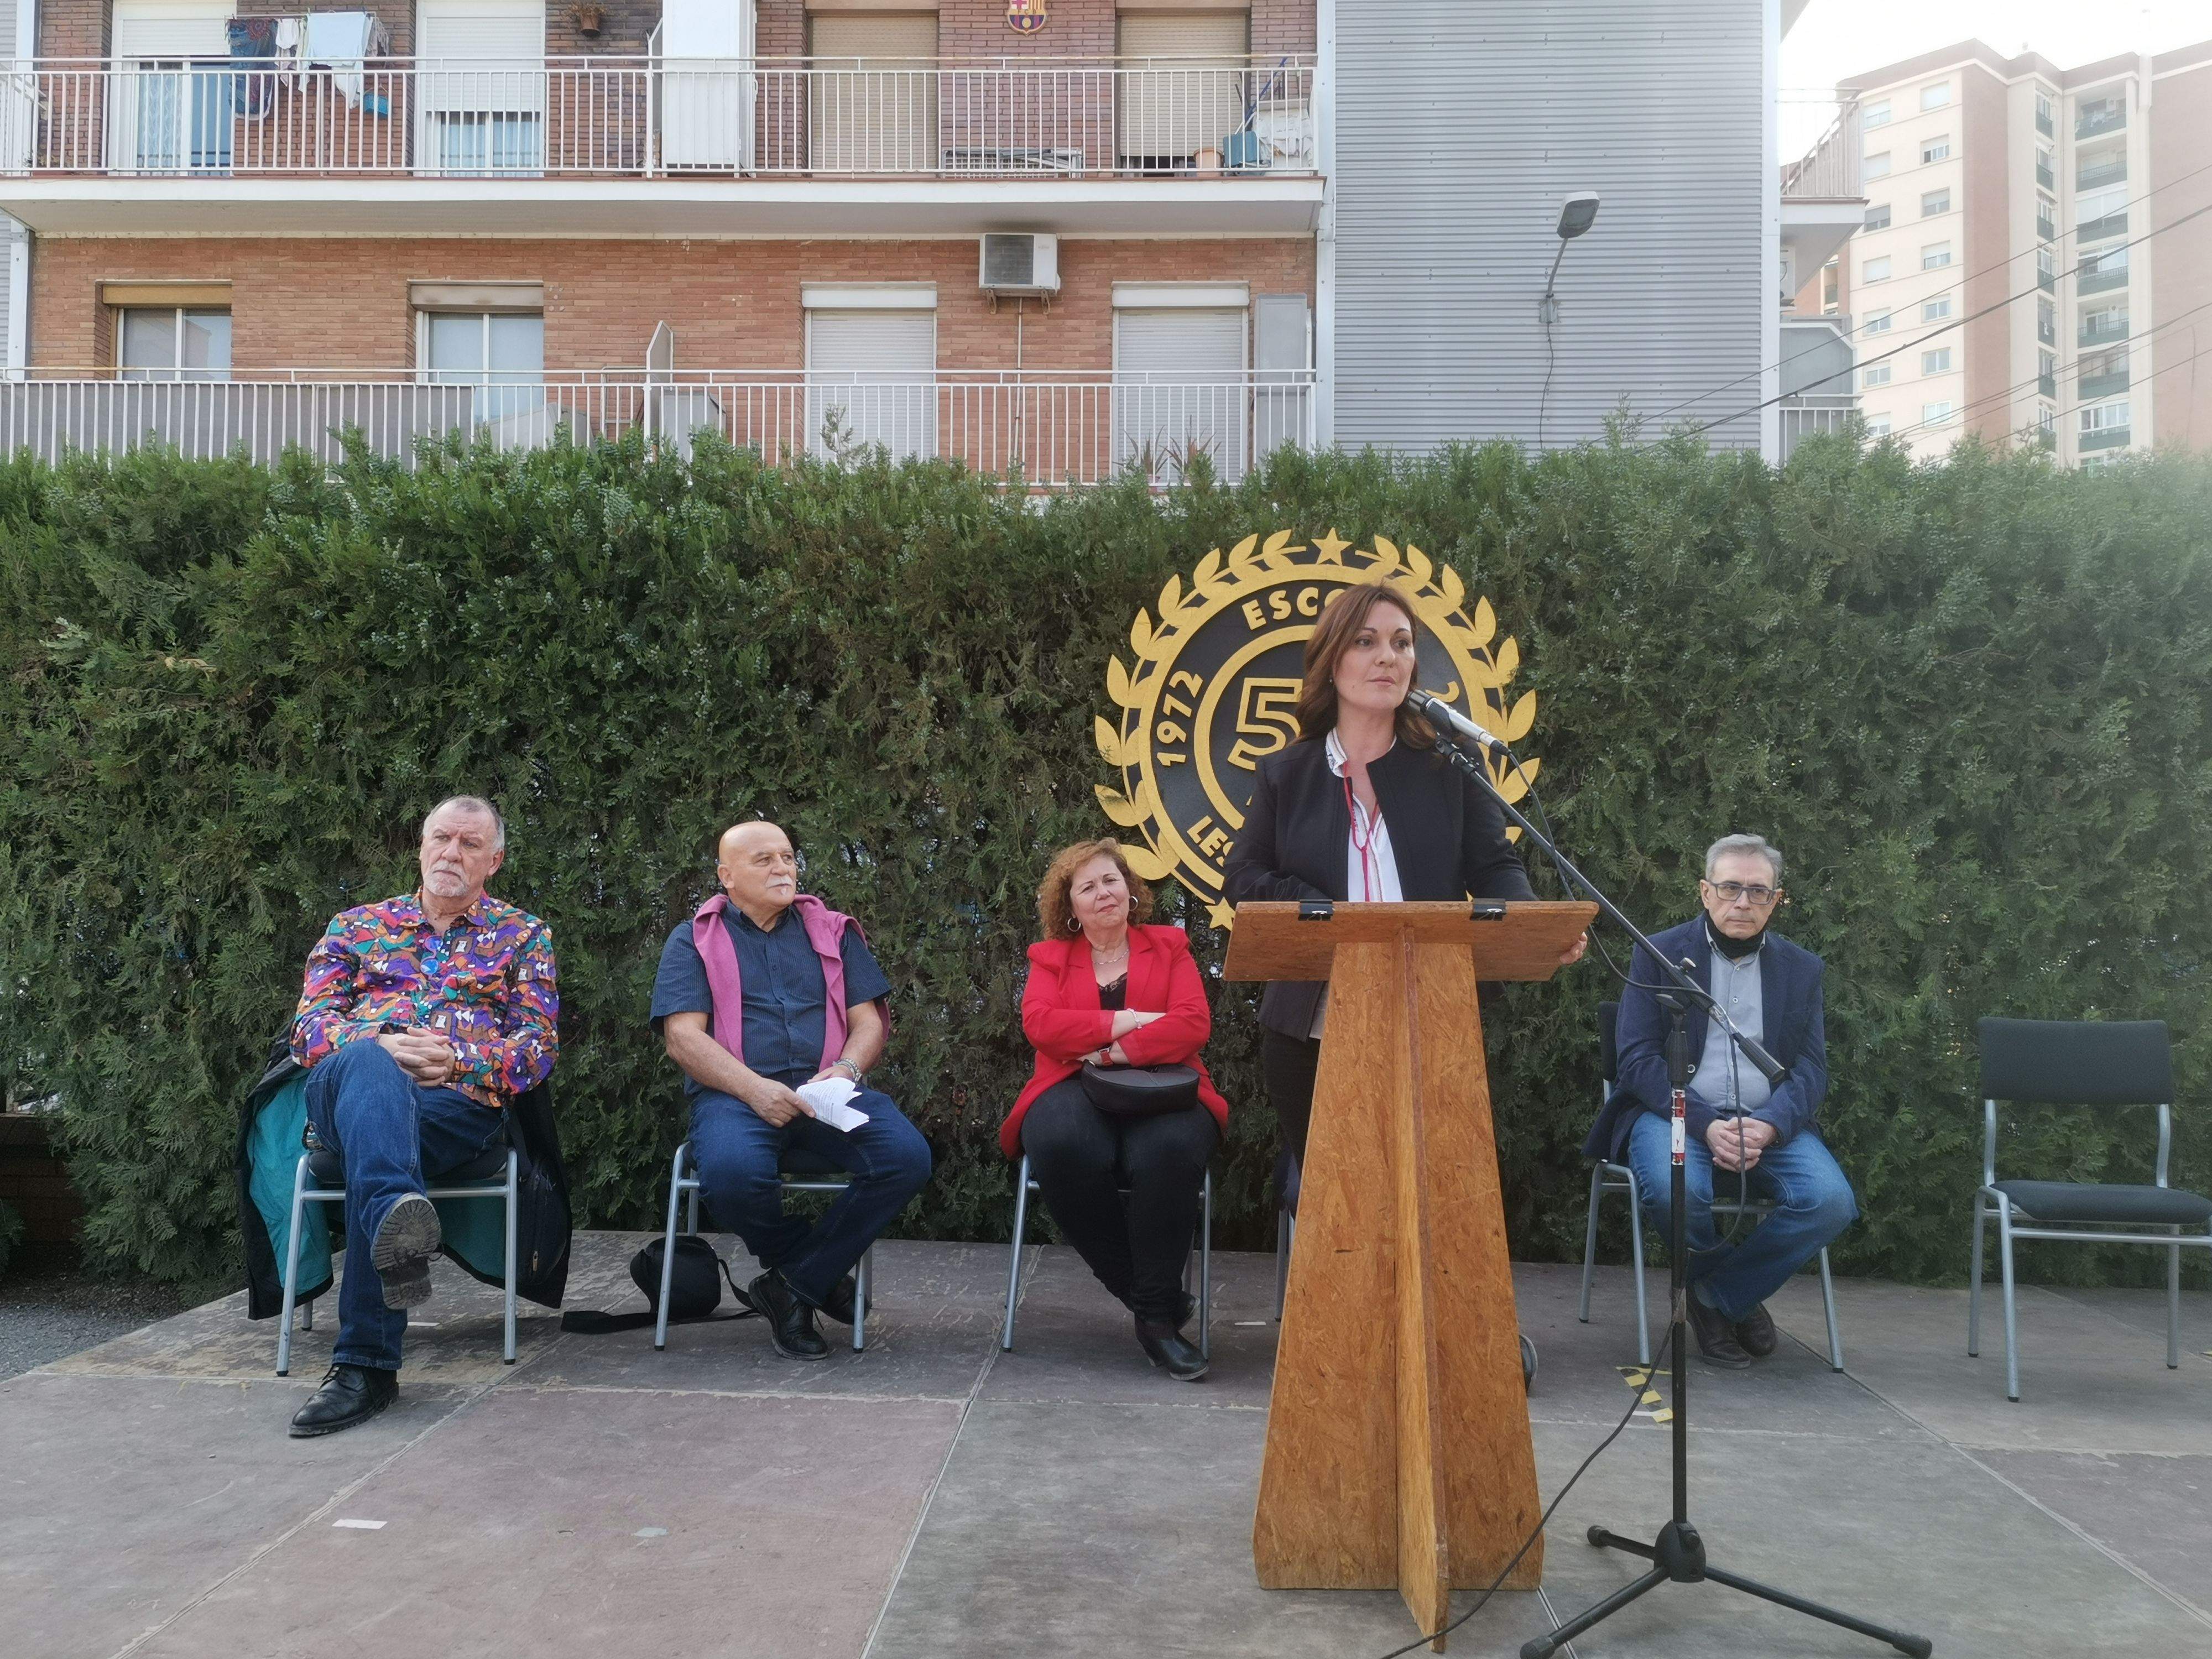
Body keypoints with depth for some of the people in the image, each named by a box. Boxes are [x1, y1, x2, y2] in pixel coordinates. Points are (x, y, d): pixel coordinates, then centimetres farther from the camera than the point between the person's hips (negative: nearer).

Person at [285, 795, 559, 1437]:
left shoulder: (523, 934, 21)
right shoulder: (356, 925, 26)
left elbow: (540, 1043, 10)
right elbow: (309, 1023, 13)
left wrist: (459, 1059, -9)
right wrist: (380, 1046, -9)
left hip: (461, 1102, -1)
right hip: (345, 1088, 1)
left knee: (373, 1144, -35)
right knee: (368, 1066, -36)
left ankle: (365, 1363, -36)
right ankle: (399, 1217, -64)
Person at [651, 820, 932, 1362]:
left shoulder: (834, 932, 20)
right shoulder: (693, 940, 13)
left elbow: (870, 1022, 13)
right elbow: (683, 1036, -1)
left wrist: (845, 1070, -11)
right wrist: (753, 1088, -17)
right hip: (735, 1093, -2)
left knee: (907, 1156, -27)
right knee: (732, 1171, -36)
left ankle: (792, 1286, -10)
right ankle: (820, 1271, -5)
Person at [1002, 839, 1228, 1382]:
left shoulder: (1169, 947, 17)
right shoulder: (1050, 957, 19)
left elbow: (1194, 1024, -1)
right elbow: (1039, 1024, -2)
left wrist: (1117, 1053, -13)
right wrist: (1128, 1021, -8)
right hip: (1075, 1093, 1)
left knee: (1169, 1149, -37)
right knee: (1062, 1145, -37)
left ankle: (1158, 1315, -21)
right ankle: (1148, 1294, -18)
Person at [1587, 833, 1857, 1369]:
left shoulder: (1802, 968, 13)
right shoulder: (1659, 954, 4)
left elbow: (1811, 1069, 6)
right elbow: (1638, 1059, -4)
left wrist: (1767, 1127, -16)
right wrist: (1707, 1125, -19)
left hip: (1769, 1122, 3)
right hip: (1677, 1115, -3)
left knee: (1831, 1200, -26)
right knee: (1676, 1189, -35)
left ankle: (1716, 1295, -3)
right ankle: (1738, 1298, -1)